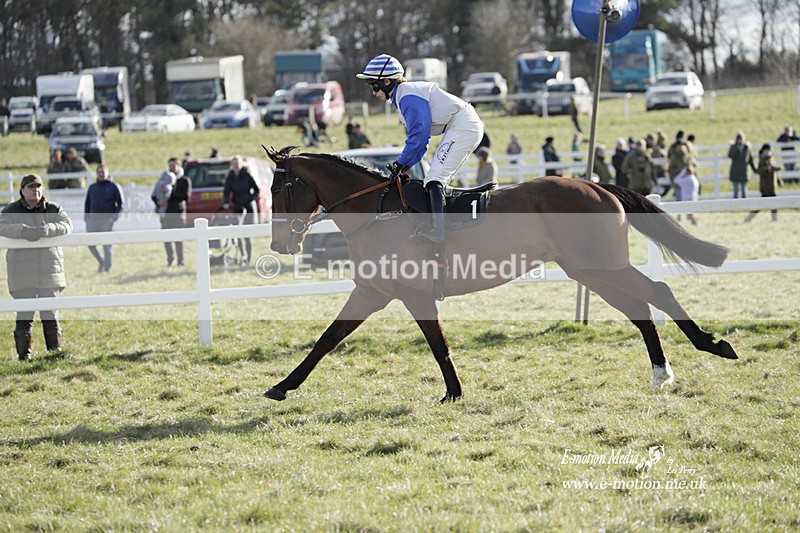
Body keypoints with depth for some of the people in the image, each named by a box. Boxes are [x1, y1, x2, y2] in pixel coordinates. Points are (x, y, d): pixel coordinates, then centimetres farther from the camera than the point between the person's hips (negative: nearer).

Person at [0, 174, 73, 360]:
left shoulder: (53, 209, 8)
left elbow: (66, 225, -8)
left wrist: (48, 229, -28)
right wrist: (23, 230, -31)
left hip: (49, 271, 1)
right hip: (22, 273, -1)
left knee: (51, 314, 5)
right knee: (24, 315, -2)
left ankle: (55, 350, 14)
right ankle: (23, 353, 5)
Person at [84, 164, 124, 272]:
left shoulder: (113, 187, 2)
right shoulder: (92, 187, 14)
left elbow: (121, 203, 2)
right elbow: (87, 202, 22)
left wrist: (116, 215, -11)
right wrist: (86, 215, 8)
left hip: (107, 220, -4)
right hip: (92, 219, 4)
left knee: (107, 245, -5)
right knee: (90, 244, 1)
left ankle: (107, 268, 1)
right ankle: (101, 261, 24)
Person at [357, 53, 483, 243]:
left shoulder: (408, 96, -13)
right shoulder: (404, 96, 20)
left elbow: (420, 134, -19)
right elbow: (422, 136, 22)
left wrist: (401, 163, -11)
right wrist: (406, 166, 13)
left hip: (462, 127, -11)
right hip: (470, 128, 11)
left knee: (435, 178, -19)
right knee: (437, 179, 12)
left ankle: (437, 229, -30)